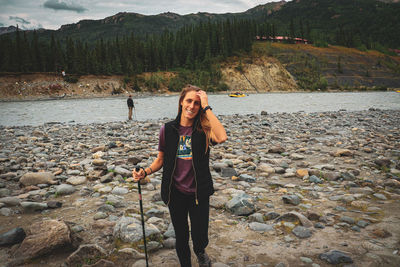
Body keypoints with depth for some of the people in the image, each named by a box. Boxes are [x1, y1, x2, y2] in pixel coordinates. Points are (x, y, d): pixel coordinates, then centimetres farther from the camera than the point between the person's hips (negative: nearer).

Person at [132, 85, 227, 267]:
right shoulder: (168, 129, -5)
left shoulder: (204, 129, -10)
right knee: (181, 238, 17)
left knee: (200, 240, 8)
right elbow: (161, 159, 6)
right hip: (176, 194, 2)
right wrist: (145, 172, -12)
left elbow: (222, 137, -34)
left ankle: (200, 252, 46)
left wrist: (206, 107, -28)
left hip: (199, 194, -1)